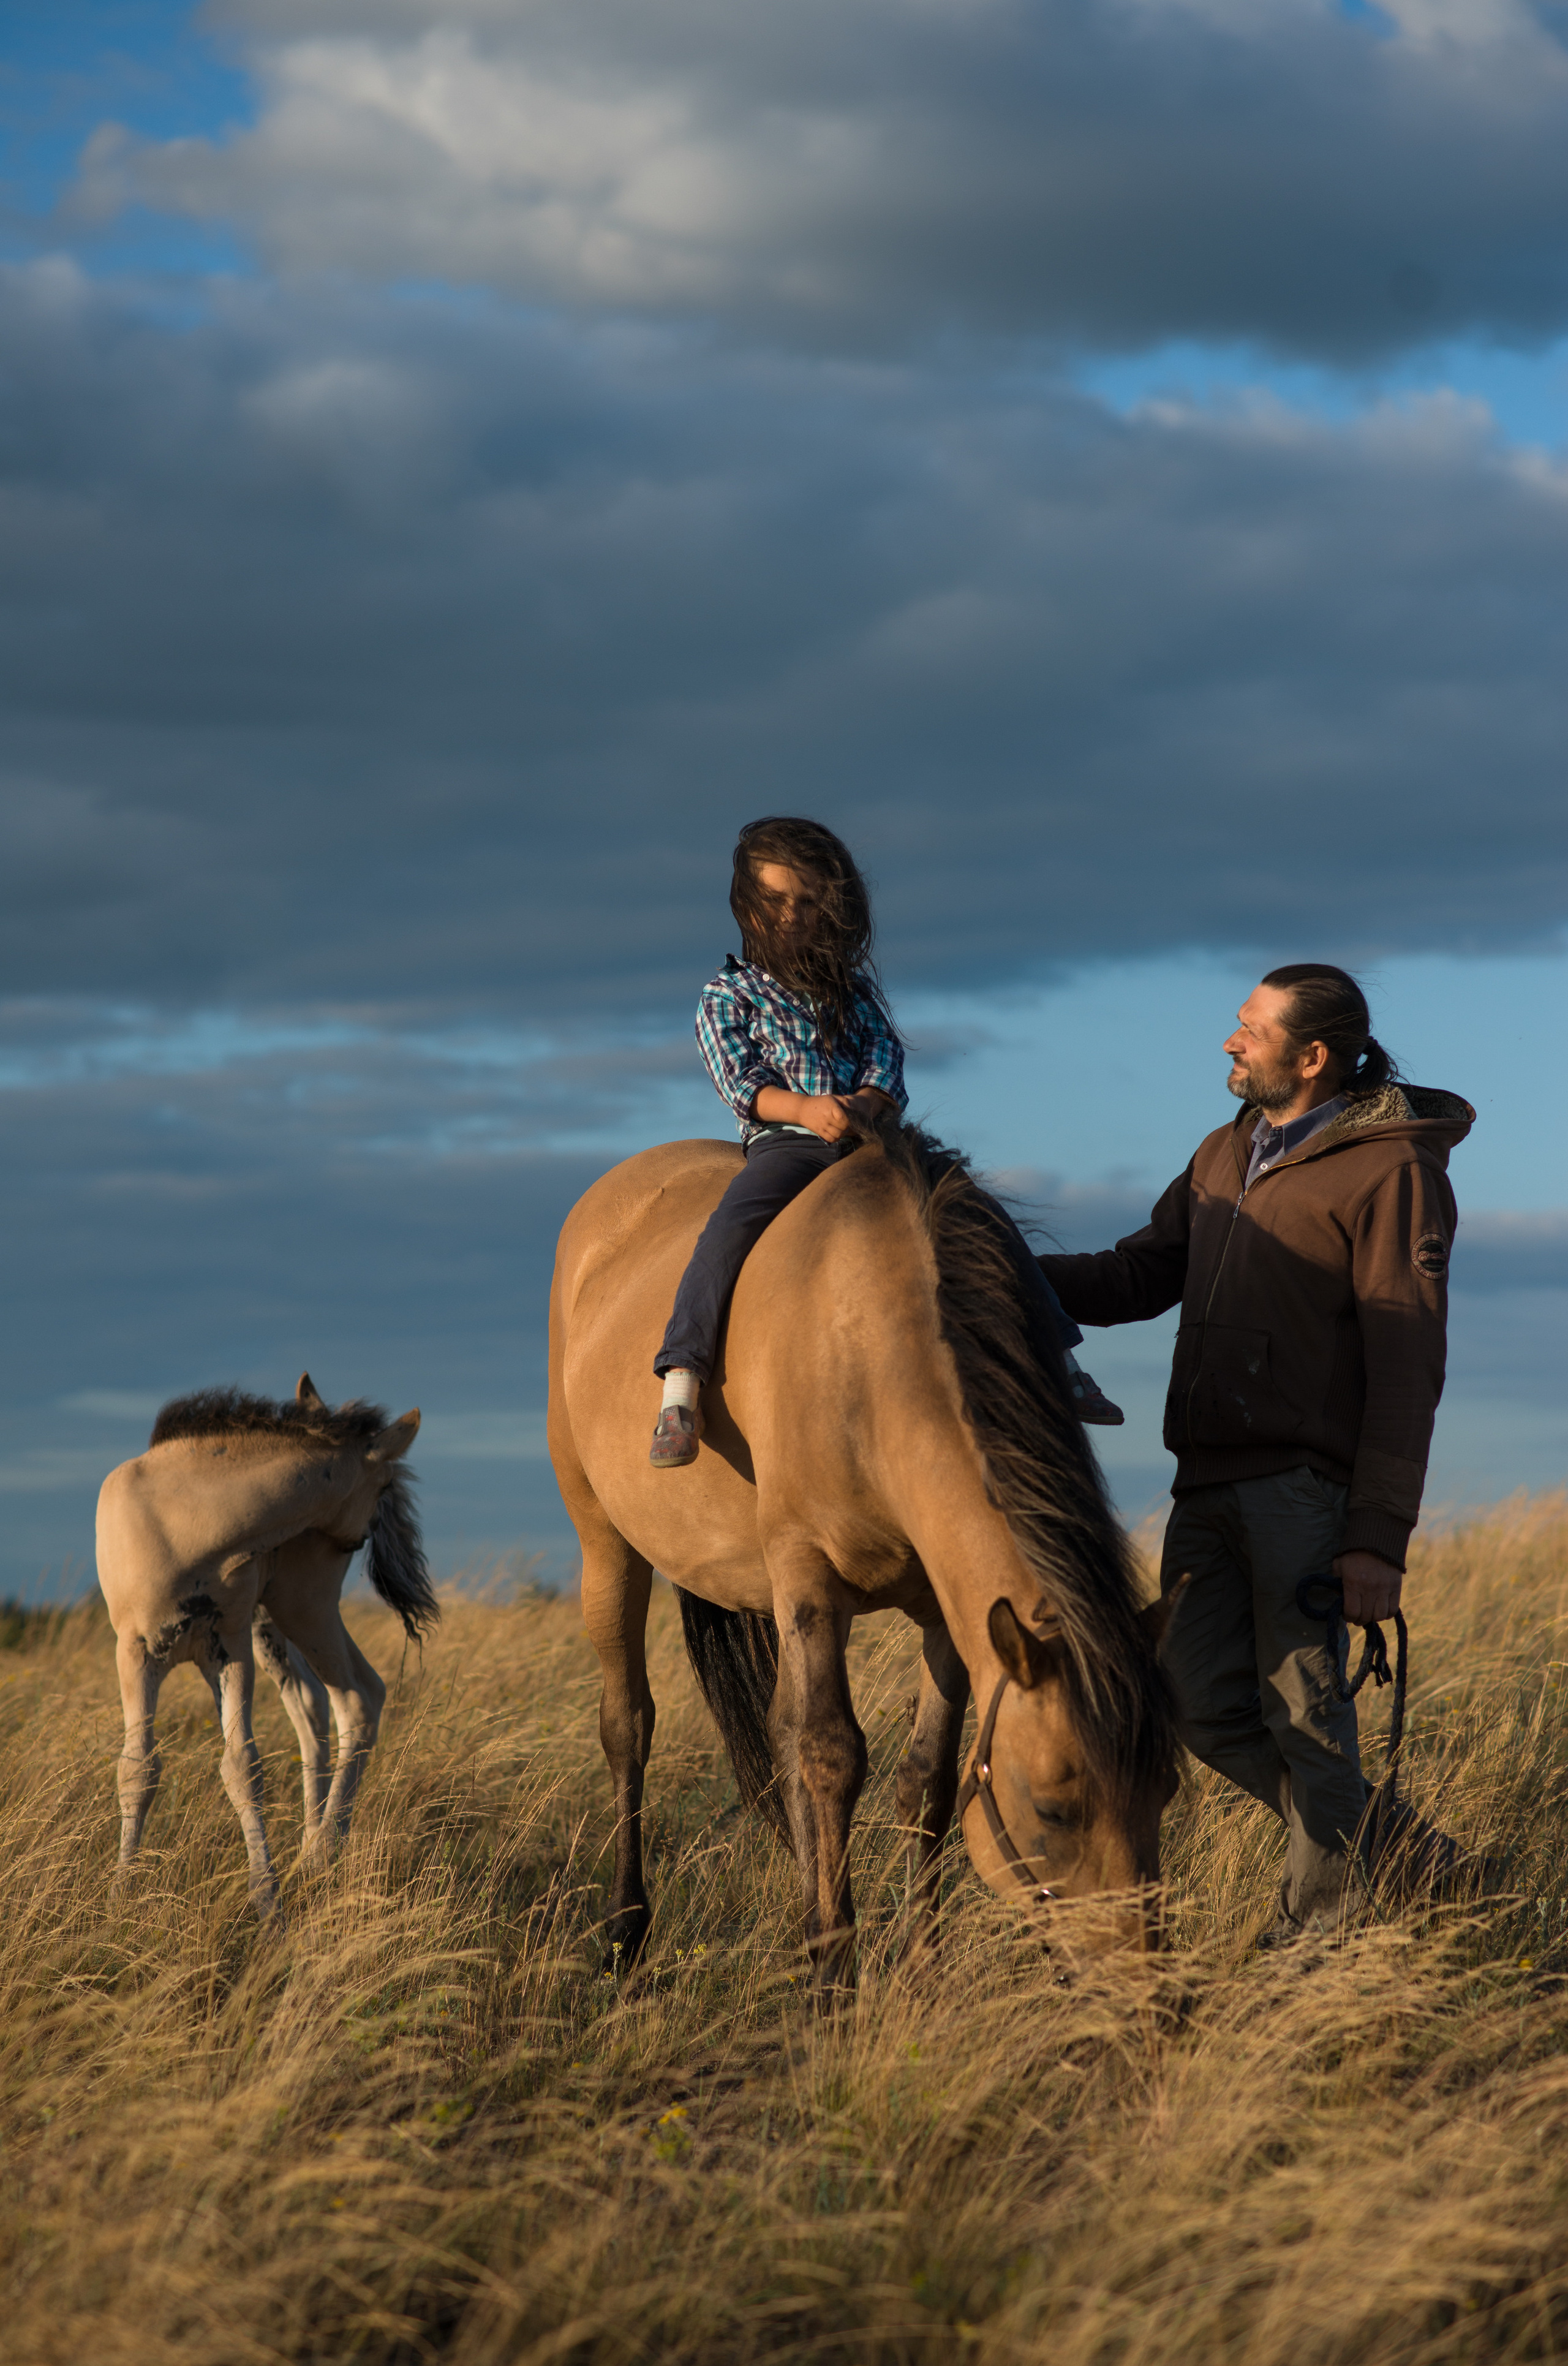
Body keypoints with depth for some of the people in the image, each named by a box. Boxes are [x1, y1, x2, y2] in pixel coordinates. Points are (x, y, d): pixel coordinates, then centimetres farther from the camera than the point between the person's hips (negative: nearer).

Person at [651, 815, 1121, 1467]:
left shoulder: (855, 987, 20)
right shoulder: (727, 997, 9)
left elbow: (886, 1055, 7)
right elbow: (741, 1083, -4)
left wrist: (862, 1105, -17)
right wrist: (806, 1109, -25)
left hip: (869, 1138, 4)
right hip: (784, 1144, -4)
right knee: (733, 1226, -34)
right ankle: (681, 1387, -39)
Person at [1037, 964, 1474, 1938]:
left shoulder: (1390, 1170, -8)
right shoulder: (1226, 1155, 16)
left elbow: (1406, 1367, -11)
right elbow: (1139, 1276, 20)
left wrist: (1380, 1538, -16)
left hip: (1306, 1484, -8)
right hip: (1210, 1483, 8)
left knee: (1302, 1709, -3)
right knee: (1206, 1706, 6)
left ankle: (1317, 1931, 9)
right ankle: (1374, 1848, 23)